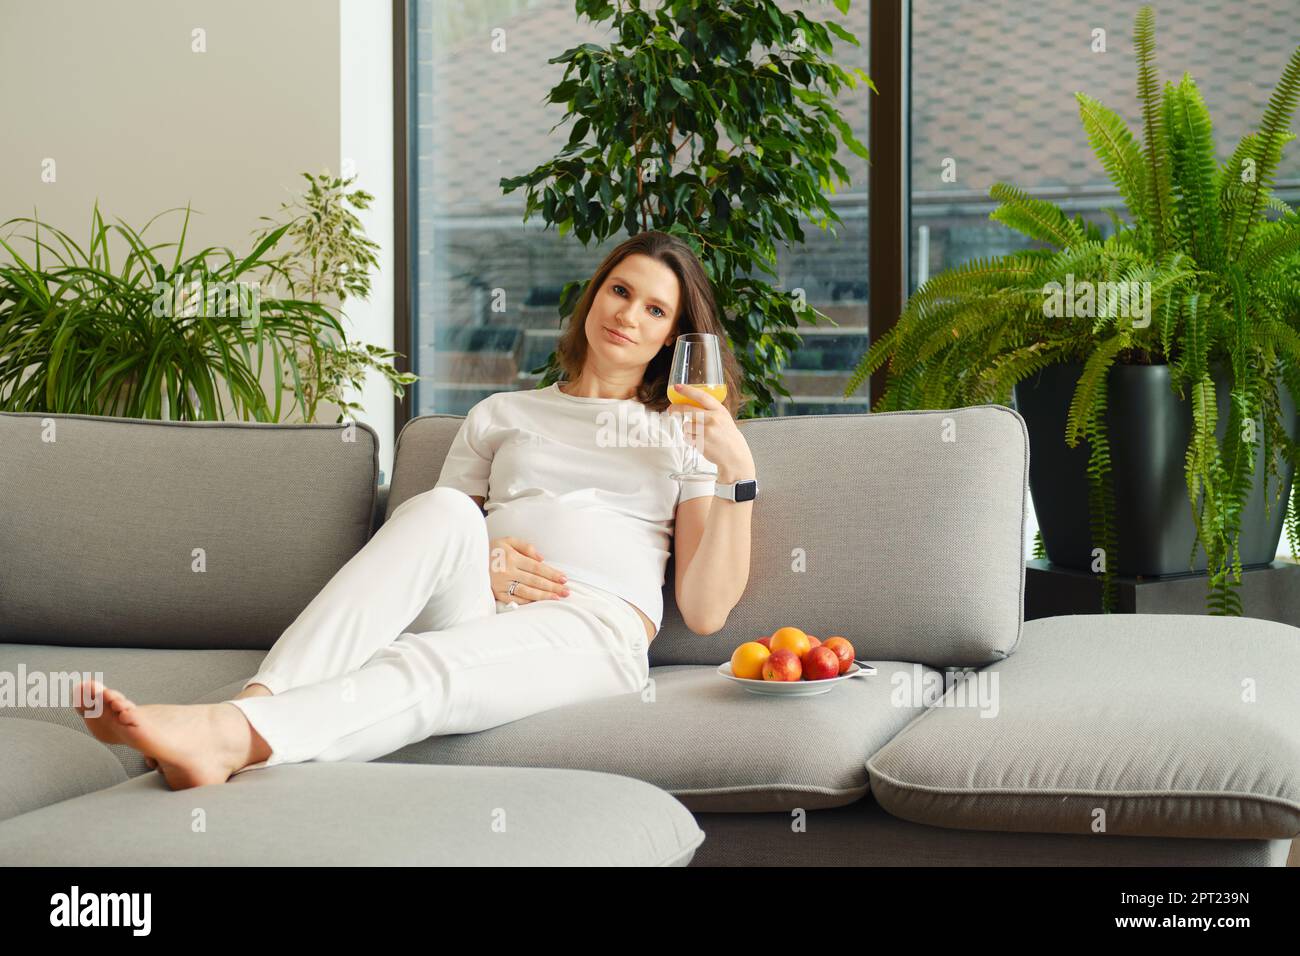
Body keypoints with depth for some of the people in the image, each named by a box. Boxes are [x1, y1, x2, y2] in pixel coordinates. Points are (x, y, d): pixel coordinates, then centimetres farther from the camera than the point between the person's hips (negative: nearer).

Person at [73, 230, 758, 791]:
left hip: (593, 632, -2)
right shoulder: (501, 416, 28)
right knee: (442, 510, -32)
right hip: (478, 612, 3)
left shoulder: (683, 433, 20)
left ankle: (226, 737, -60)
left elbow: (705, 611, 8)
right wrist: (471, 565, -3)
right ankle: (256, 703, -48)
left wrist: (737, 470, -4)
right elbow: (432, 537, 20)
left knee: (425, 667, -36)